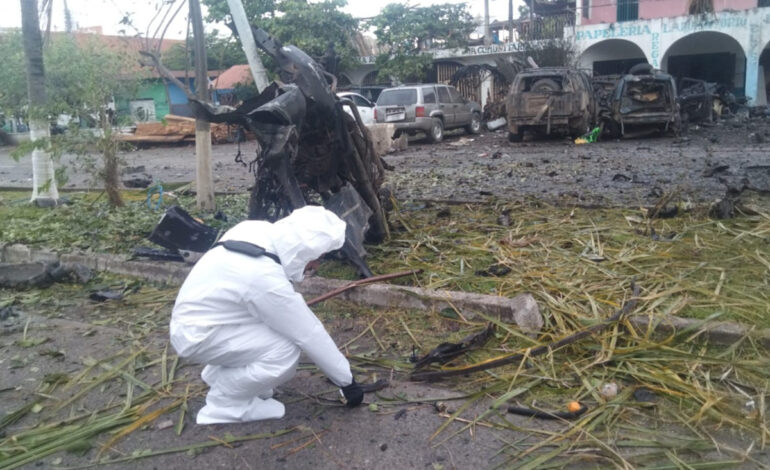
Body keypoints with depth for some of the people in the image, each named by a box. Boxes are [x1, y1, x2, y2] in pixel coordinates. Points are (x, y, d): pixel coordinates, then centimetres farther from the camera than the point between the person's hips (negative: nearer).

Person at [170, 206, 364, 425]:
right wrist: (347, 380, -9)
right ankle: (223, 405, -2)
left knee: (288, 321, 7)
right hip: (197, 335, -9)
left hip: (195, 314, 9)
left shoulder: (258, 230, -10)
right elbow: (310, 336, -21)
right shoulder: (267, 279, -32)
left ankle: (219, 373, 18)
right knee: (287, 350, -20)